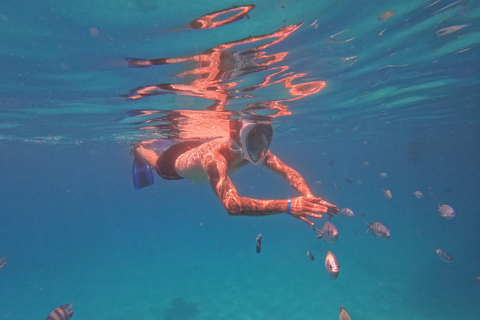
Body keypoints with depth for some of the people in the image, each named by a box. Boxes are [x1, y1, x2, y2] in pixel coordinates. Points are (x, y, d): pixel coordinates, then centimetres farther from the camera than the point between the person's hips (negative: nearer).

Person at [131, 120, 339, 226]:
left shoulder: (252, 149, -36)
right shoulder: (213, 158, -55)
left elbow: (288, 172, -34)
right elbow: (231, 204, -66)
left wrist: (309, 197, -51)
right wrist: (288, 206, -72)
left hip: (196, 148, 5)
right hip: (175, 162, -5)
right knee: (155, 162, 29)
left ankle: (163, 142, 63)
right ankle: (138, 148, 63)